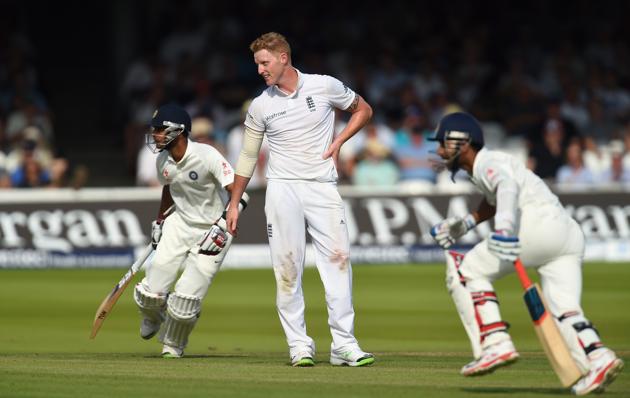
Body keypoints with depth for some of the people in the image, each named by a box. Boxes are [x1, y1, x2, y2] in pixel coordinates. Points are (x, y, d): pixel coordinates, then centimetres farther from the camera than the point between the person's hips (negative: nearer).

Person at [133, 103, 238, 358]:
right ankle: (153, 317, 35)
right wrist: (159, 220, 24)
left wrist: (222, 226, -32)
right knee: (152, 292, -4)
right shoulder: (163, 160, -2)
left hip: (212, 232, -5)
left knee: (186, 298, -12)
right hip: (180, 225, 5)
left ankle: (173, 345, 18)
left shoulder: (207, 156, -23)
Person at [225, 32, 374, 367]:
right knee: (287, 268, -5)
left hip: (323, 188, -1)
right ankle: (299, 345, 1)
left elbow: (362, 109, 16)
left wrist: (338, 141, 1)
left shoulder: (326, 87, 1)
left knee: (338, 261, -9)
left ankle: (343, 345, -7)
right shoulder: (260, 106, 5)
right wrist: (234, 204, 11)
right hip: (282, 189, 1)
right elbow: (248, 157, 13)